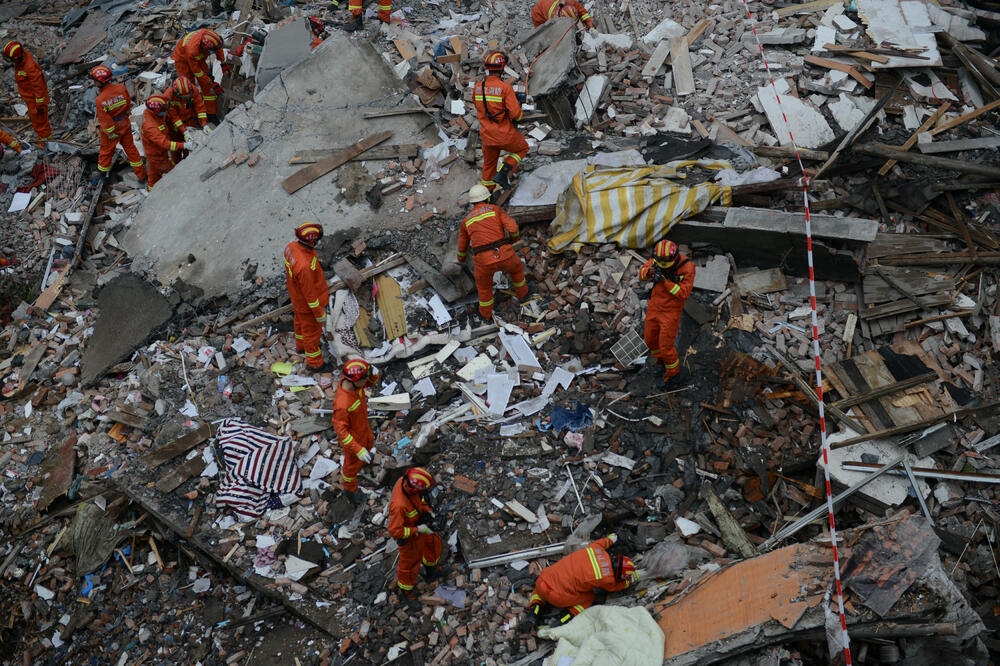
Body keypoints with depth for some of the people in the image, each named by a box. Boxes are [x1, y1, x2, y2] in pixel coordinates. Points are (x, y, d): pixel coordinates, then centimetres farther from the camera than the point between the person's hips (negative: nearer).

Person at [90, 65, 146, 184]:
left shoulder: (100, 100, -28)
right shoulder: (121, 88, -17)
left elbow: (104, 120, -21)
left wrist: (111, 134, -8)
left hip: (111, 128, -4)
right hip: (125, 124, 4)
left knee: (106, 150, 19)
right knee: (130, 148, 18)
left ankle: (103, 172, 40)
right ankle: (141, 175, 25)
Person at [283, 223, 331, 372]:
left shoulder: (291, 246, -19)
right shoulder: (304, 266, -45)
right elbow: (309, 293, -32)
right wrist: (320, 314, -19)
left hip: (296, 295, 8)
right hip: (307, 303, -8)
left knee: (301, 321, 33)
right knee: (312, 331, 15)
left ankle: (301, 345, 60)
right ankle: (314, 363, 38)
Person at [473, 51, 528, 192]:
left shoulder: (478, 87, -2)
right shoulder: (505, 88, -20)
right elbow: (516, 114, -21)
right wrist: (521, 113, 4)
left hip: (487, 136, 5)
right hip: (505, 135, -5)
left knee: (489, 165, 22)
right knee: (523, 148, 23)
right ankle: (503, 173, 7)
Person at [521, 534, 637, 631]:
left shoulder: (596, 548, 4)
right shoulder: (608, 579, -8)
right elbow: (616, 587, 18)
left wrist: (610, 539, 52)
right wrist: (631, 581, 33)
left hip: (543, 579, 4)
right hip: (558, 596, -4)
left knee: (539, 591, 40)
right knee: (590, 597, 23)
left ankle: (534, 612, 10)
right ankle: (565, 620, 2)